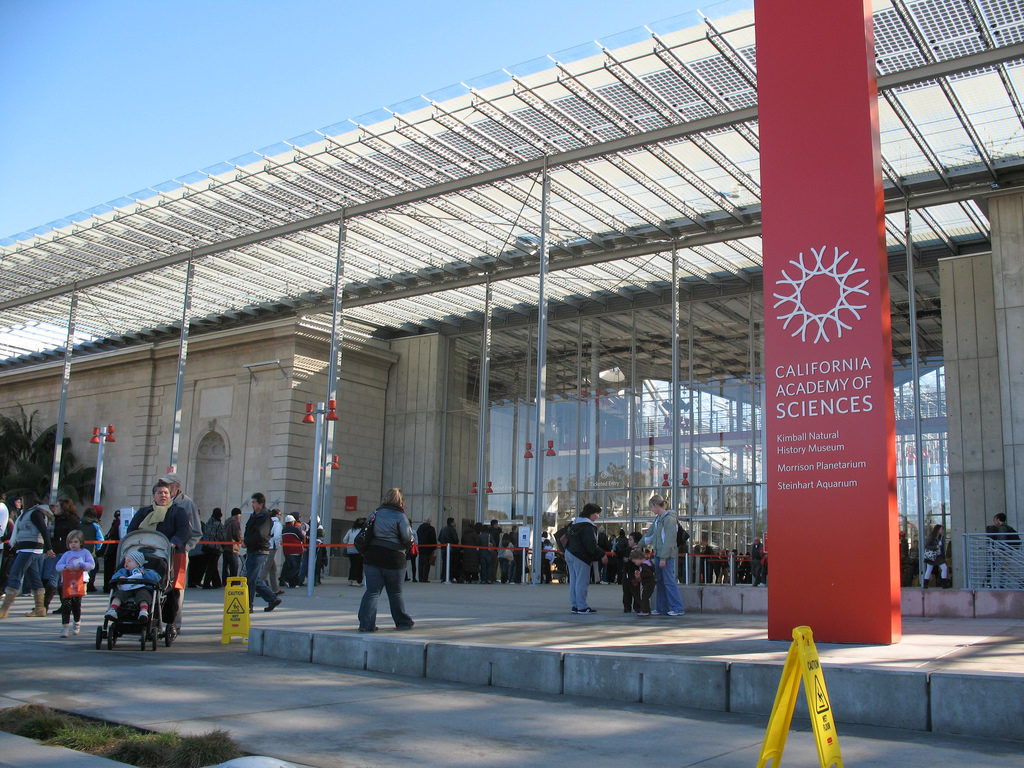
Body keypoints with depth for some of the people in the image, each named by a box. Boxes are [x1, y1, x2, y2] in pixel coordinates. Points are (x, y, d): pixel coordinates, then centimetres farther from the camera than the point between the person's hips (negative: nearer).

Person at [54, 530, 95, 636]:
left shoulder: (85, 552, 9)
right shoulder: (66, 554, 14)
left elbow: (92, 565, -1)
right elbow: (57, 566, 7)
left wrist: (80, 565, -14)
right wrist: (65, 567, -12)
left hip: (80, 581, -1)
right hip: (66, 582, 1)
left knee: (76, 603, 1)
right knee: (66, 604, -8)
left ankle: (77, 623, 24)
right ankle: (65, 626, -5)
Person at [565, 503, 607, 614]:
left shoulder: (575, 523, 15)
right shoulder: (588, 526, -16)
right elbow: (591, 545, -21)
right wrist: (602, 555, -15)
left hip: (569, 553, 10)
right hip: (580, 557, -10)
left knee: (573, 580, 12)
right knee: (582, 582, -4)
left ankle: (575, 605, 16)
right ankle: (582, 607, -2)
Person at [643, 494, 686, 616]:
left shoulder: (669, 519, -13)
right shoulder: (657, 519, 15)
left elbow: (669, 541, -18)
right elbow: (650, 534, 25)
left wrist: (664, 558, -20)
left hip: (667, 556, -9)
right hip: (658, 555, 9)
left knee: (669, 581, -8)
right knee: (659, 581, 10)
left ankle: (678, 608, -4)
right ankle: (661, 608, 16)